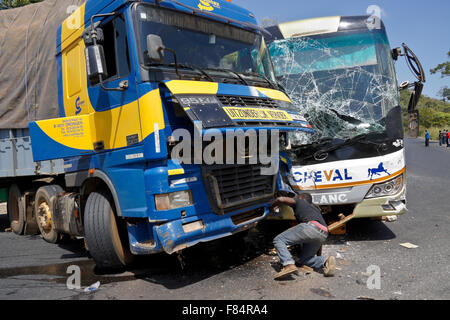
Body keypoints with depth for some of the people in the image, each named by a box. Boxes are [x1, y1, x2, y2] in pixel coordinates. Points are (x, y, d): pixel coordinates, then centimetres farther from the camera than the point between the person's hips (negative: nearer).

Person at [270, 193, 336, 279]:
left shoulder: (299, 202, 22)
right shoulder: (315, 208, 40)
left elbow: (281, 199, 7)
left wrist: (272, 207, 27)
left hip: (311, 227, -7)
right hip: (323, 235, 7)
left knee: (278, 240, -2)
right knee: (304, 259, 23)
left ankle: (289, 265, -24)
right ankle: (325, 261, -3)